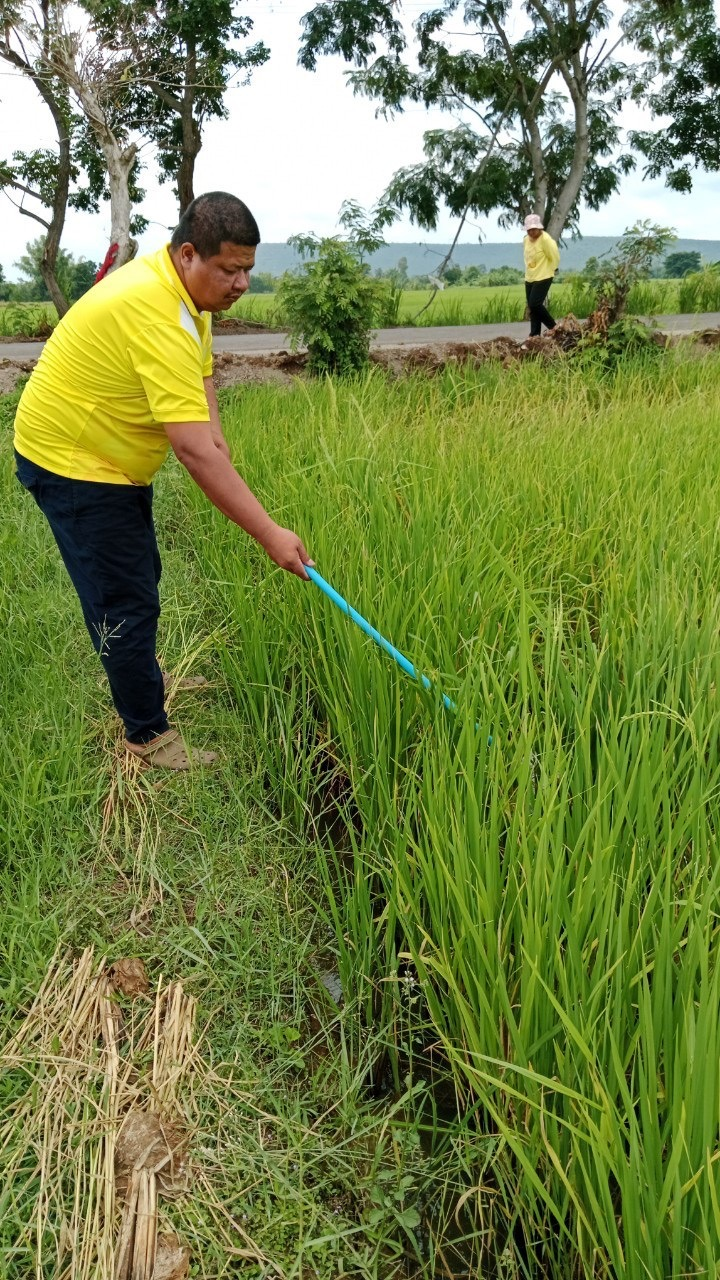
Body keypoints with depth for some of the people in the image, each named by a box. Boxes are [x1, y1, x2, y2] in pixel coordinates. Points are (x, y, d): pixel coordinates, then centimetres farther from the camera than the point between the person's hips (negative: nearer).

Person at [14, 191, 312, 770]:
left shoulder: (185, 287, -1)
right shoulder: (156, 315, -34)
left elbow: (201, 381, 3)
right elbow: (195, 451, -38)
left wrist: (218, 442, -18)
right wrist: (270, 534, -35)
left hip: (112, 459, 10)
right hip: (71, 462, -10)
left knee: (140, 579, 23)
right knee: (125, 602, -5)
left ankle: (142, 677, 45)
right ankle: (149, 734, 11)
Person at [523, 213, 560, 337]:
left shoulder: (546, 239, -17)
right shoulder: (526, 240, 7)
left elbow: (555, 256, -13)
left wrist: (550, 269, 0)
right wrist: (530, 270, 15)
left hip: (543, 277, -8)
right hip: (529, 278, 8)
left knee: (535, 304, -16)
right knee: (531, 306, 6)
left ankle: (553, 327, 0)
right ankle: (535, 334, 12)